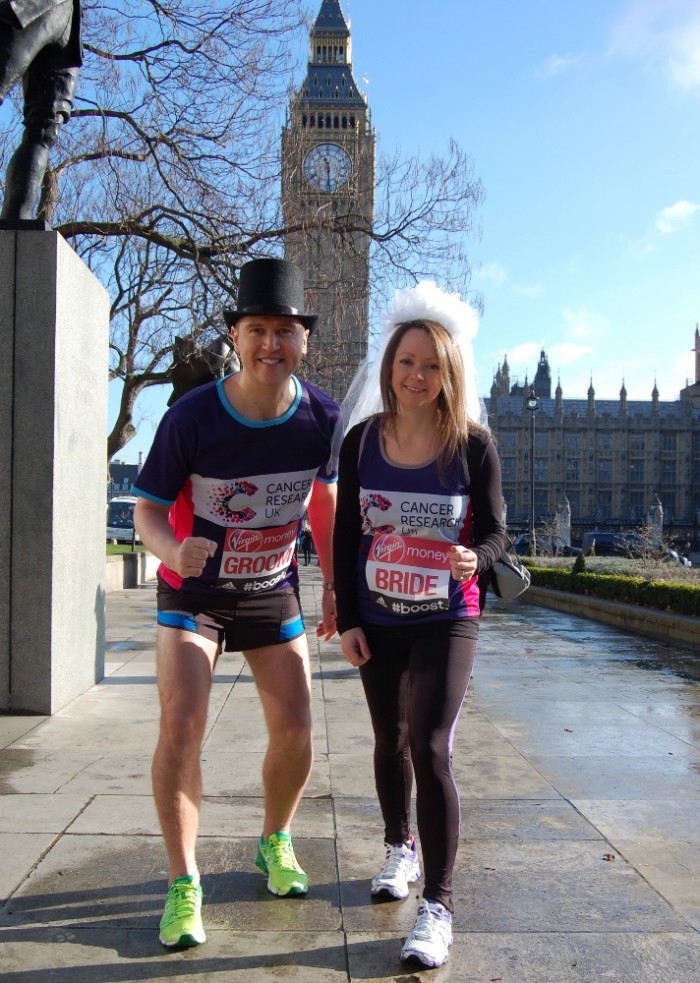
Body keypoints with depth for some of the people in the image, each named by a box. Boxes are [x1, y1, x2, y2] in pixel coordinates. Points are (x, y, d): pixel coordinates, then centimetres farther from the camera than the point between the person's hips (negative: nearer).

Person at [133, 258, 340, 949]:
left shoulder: (322, 418, -14)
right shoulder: (191, 417, -22)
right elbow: (149, 507, -13)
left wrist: (335, 588, 7)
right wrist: (172, 548, -36)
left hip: (272, 590, 3)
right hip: (193, 592, -2)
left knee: (295, 731, 3)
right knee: (181, 725, -14)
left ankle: (274, 845, 31)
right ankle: (183, 883, 4)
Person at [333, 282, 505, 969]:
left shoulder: (473, 447, -10)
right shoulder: (362, 441, -4)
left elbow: (493, 531, -3)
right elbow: (345, 536, 2)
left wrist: (473, 558, -27)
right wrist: (346, 619, -1)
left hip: (446, 622, -3)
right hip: (376, 621, 3)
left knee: (430, 749, -11)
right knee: (390, 741, 18)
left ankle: (437, 906, 3)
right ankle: (399, 847, 43)